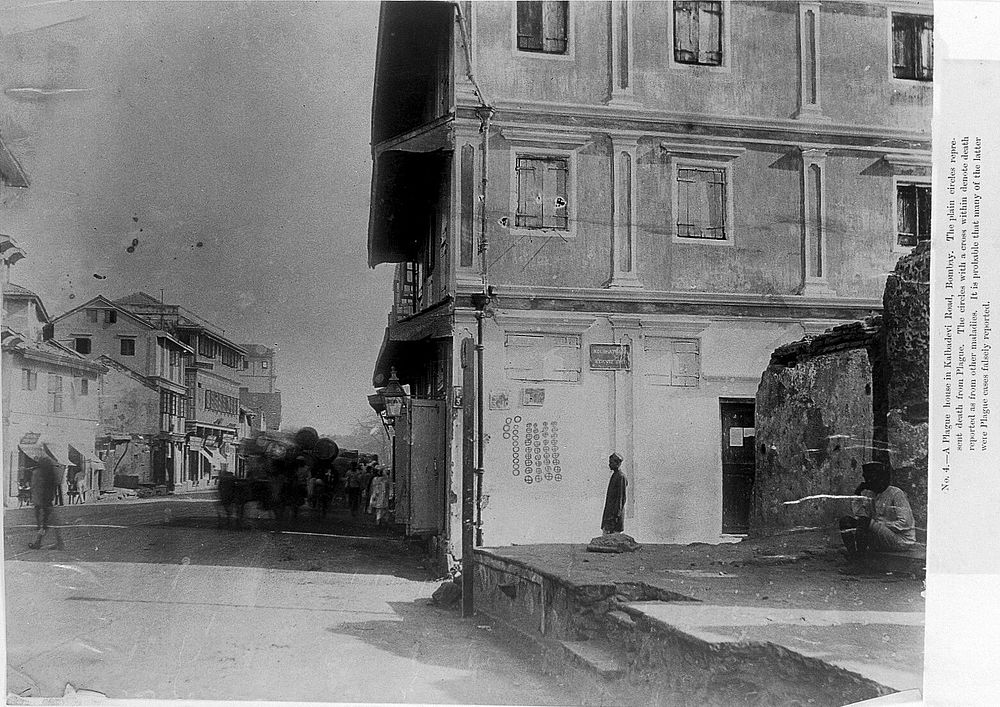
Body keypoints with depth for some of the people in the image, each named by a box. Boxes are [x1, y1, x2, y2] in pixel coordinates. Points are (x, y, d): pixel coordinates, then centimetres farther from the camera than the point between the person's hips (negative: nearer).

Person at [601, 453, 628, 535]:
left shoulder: (621, 477, -13)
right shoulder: (614, 475, 16)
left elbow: (621, 497, -17)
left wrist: (616, 514, -20)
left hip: (615, 511, -9)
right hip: (609, 511, 9)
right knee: (605, 536, 8)